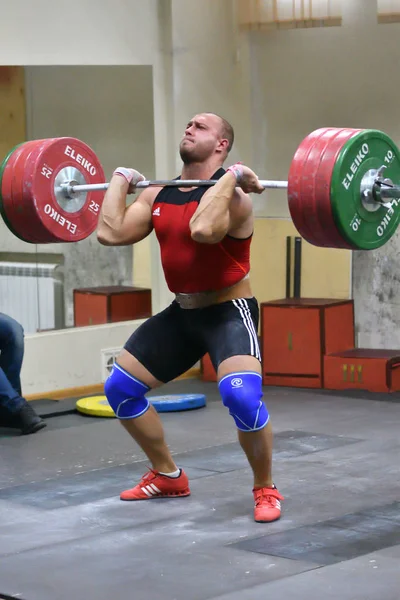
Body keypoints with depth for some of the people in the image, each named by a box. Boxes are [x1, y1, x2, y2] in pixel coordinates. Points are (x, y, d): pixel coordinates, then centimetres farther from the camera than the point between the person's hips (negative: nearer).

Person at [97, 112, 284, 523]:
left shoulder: (232, 195, -18)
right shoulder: (158, 195, 3)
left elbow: (202, 229, -40)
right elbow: (110, 232, -7)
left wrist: (230, 177, -32)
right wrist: (120, 180, 3)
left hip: (228, 311, -8)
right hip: (181, 311, 8)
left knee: (241, 394, -31)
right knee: (119, 387, 8)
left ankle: (265, 490, -8)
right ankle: (167, 476, 26)